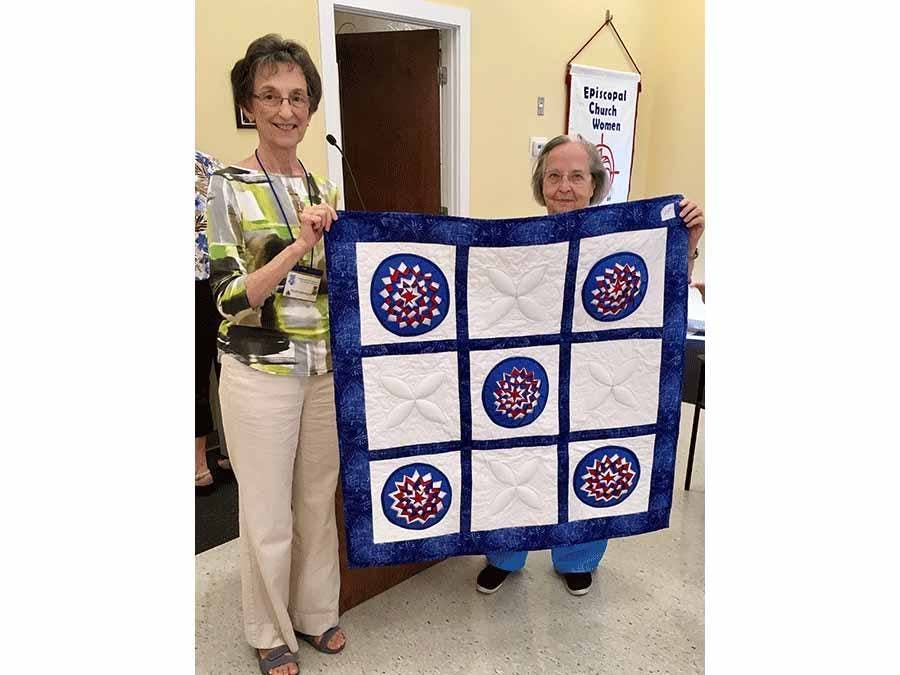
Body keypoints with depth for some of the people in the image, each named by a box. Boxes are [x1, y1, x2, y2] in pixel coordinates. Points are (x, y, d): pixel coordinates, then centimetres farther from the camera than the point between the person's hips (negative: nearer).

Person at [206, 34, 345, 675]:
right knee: (268, 512, 9)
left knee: (319, 499, 17)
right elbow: (230, 296, -16)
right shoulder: (226, 187, -7)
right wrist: (300, 244, -24)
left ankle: (316, 611, 40)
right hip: (261, 373, -4)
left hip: (326, 369, 5)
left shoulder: (325, 189, 7)